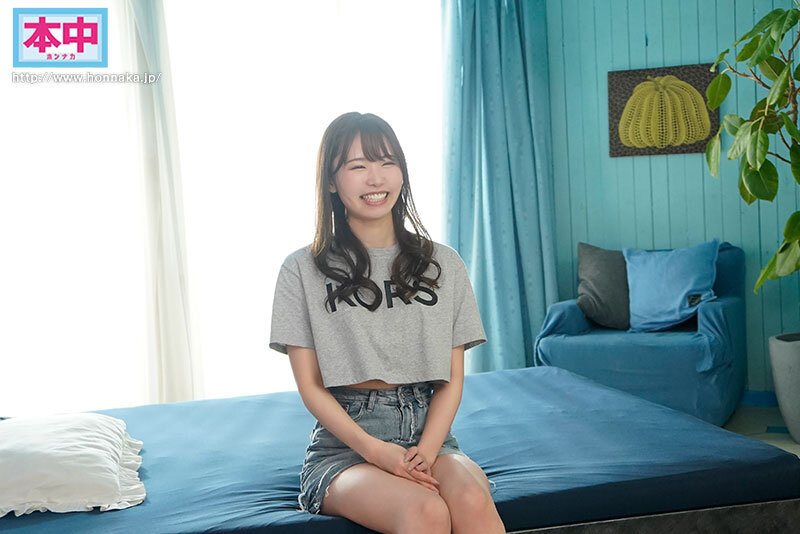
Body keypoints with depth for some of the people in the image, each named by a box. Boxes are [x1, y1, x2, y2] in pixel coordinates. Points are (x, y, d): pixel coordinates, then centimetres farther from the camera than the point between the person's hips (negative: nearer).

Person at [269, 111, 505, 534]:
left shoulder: (444, 265, 10)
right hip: (344, 444, -2)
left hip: (429, 432, 3)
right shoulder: (303, 271, 3)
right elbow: (310, 385, -1)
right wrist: (374, 449, -15)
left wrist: (426, 450, -11)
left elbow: (452, 377, 6)